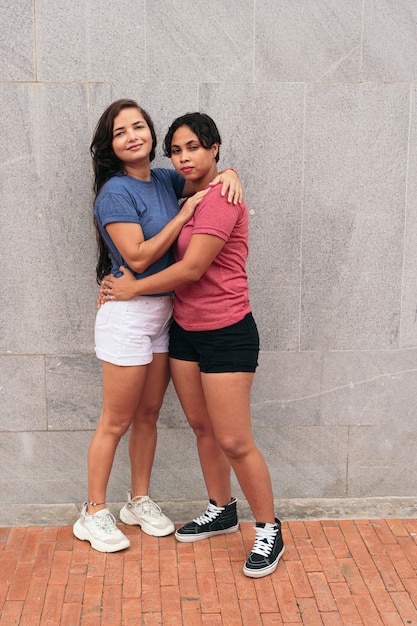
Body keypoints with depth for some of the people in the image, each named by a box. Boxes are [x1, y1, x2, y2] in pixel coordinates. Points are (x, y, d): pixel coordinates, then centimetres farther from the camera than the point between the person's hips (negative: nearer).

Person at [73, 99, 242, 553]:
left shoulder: (163, 180, 7)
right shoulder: (115, 192, -14)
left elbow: (206, 178, 22)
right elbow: (138, 257, -20)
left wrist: (228, 175, -1)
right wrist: (184, 214, -17)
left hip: (164, 312, 7)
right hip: (128, 315, -7)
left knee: (148, 415, 16)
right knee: (116, 422, 2)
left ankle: (139, 501, 31)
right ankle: (93, 514, 18)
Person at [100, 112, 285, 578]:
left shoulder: (221, 197, -16)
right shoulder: (190, 197, 12)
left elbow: (192, 268, -21)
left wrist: (134, 288, -9)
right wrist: (128, 277, 1)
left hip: (226, 334, -9)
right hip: (185, 330, 9)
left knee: (234, 441, -3)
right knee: (202, 428, 17)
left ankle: (268, 532, 14)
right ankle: (221, 511, 35)